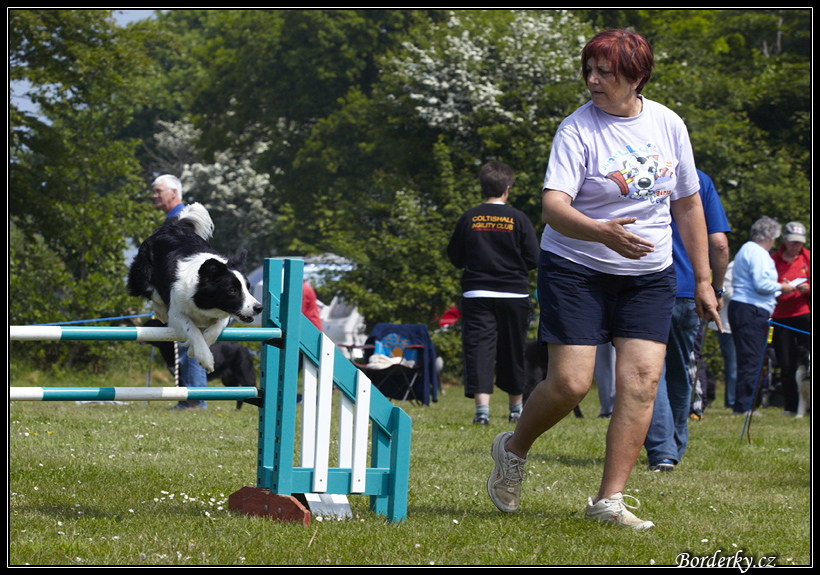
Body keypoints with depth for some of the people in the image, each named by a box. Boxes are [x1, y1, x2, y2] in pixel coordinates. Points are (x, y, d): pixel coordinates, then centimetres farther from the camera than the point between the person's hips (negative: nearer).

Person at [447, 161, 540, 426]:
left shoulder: (468, 219, -1)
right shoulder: (519, 219, -4)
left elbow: (455, 257, 6)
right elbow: (533, 259, -3)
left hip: (476, 294, 0)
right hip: (514, 294, 0)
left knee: (478, 347, -5)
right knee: (512, 351, 12)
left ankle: (482, 406, -21)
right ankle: (516, 408, 24)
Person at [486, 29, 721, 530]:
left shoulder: (669, 125, 4)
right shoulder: (578, 129, -11)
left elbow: (688, 205, 14)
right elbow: (553, 206, -23)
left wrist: (703, 279, 13)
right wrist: (602, 233, -41)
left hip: (649, 277, 4)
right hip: (576, 271, -4)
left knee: (642, 380, -10)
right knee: (570, 383, -11)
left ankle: (610, 500, -5)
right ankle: (513, 450, 19)